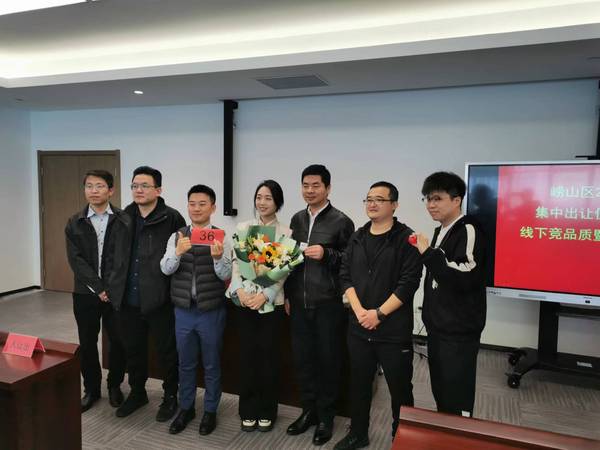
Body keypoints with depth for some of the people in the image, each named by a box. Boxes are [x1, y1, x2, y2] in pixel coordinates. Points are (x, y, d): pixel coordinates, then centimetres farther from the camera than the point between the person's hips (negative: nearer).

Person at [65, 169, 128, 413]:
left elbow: (124, 259, -9)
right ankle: (91, 389, 30)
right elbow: (76, 260, -4)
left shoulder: (124, 220, -4)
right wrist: (98, 289, -13)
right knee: (87, 344, 12)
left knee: (118, 342, 8)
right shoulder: (75, 223, 4)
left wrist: (110, 289, -16)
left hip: (117, 293, -2)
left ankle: (114, 385, 29)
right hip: (86, 293, 2)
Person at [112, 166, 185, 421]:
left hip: (159, 300, -5)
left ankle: (170, 396, 30)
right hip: (128, 300, 5)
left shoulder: (171, 218, -12)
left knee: (167, 351, 10)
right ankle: (137, 393, 40)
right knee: (133, 349, 20)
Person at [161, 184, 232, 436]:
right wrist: (178, 252, -29)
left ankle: (210, 411, 29)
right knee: (185, 363, 16)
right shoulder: (177, 236, 1)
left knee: (211, 364, 11)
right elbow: (165, 269, -9)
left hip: (211, 311, -2)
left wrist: (217, 257, -33)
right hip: (183, 310, 3)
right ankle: (186, 408, 34)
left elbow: (226, 276, -13)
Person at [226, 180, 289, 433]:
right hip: (244, 301, 2)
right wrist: (240, 290, -12)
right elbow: (235, 263, 3)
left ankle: (267, 411, 25)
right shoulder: (243, 228, 6)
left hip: (271, 302, -2)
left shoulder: (285, 233, -1)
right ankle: (248, 410, 25)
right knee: (247, 355, 8)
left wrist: (264, 295, -16)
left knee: (268, 355, 7)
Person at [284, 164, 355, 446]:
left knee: (327, 360, 8)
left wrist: (326, 254, -20)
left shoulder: (341, 221, -6)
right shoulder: (297, 219, 10)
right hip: (299, 303, 5)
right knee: (302, 358, 12)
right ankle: (308, 410, 31)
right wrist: (288, 295, 13)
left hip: (327, 304, -4)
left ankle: (326, 417, 26)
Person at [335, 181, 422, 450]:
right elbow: (345, 276, 5)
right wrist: (359, 311, -8)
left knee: (400, 388, 9)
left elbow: (408, 283, -13)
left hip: (394, 330, -4)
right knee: (359, 384, 16)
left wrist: (379, 313, -15)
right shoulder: (357, 238, 8)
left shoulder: (406, 239, -7)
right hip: (358, 327, 5)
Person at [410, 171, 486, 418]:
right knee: (440, 391, 19)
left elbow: (464, 277, -29)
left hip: (459, 331, -9)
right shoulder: (440, 231, 12)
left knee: (457, 398, 0)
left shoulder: (468, 231, -15)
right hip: (437, 326, 9)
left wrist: (428, 253, -23)